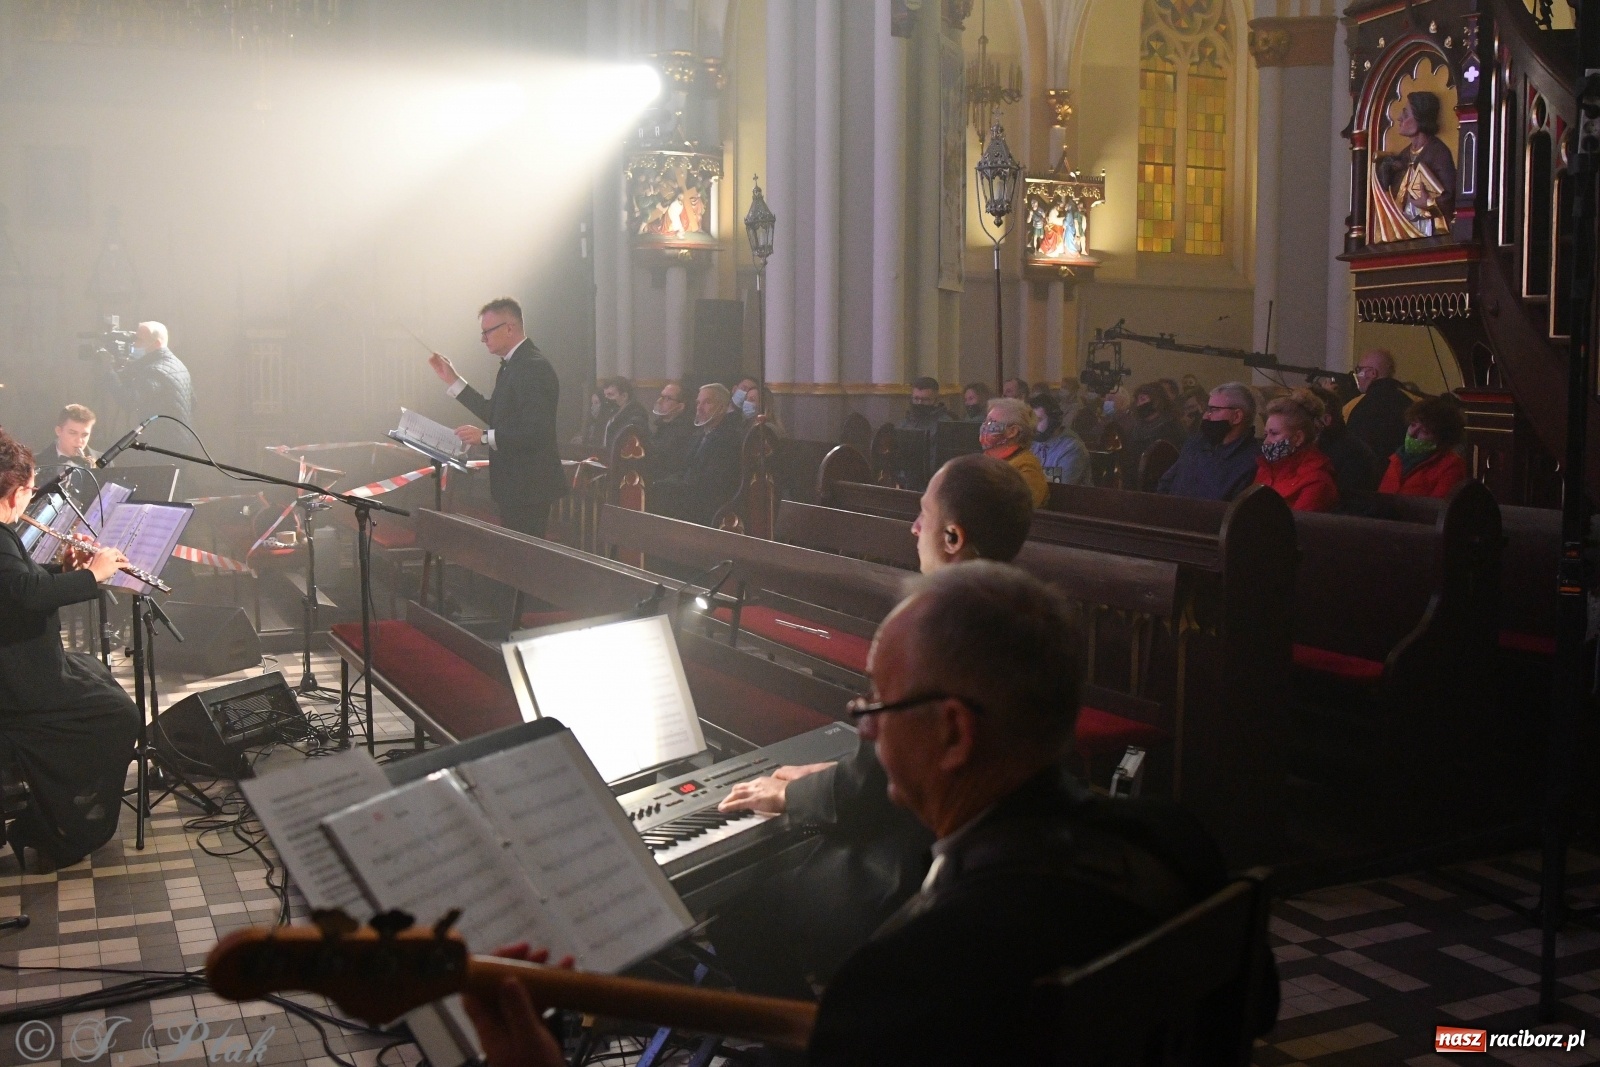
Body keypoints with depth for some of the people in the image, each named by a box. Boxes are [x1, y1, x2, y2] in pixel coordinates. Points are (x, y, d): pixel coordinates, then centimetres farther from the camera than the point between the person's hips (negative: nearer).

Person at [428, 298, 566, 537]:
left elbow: (536, 430, -26)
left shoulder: (534, 367, -19)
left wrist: (484, 437, -23)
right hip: (513, 484, 10)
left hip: (528, 487, -10)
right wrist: (452, 380, 18)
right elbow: (495, 414, 19)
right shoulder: (511, 365, 13)